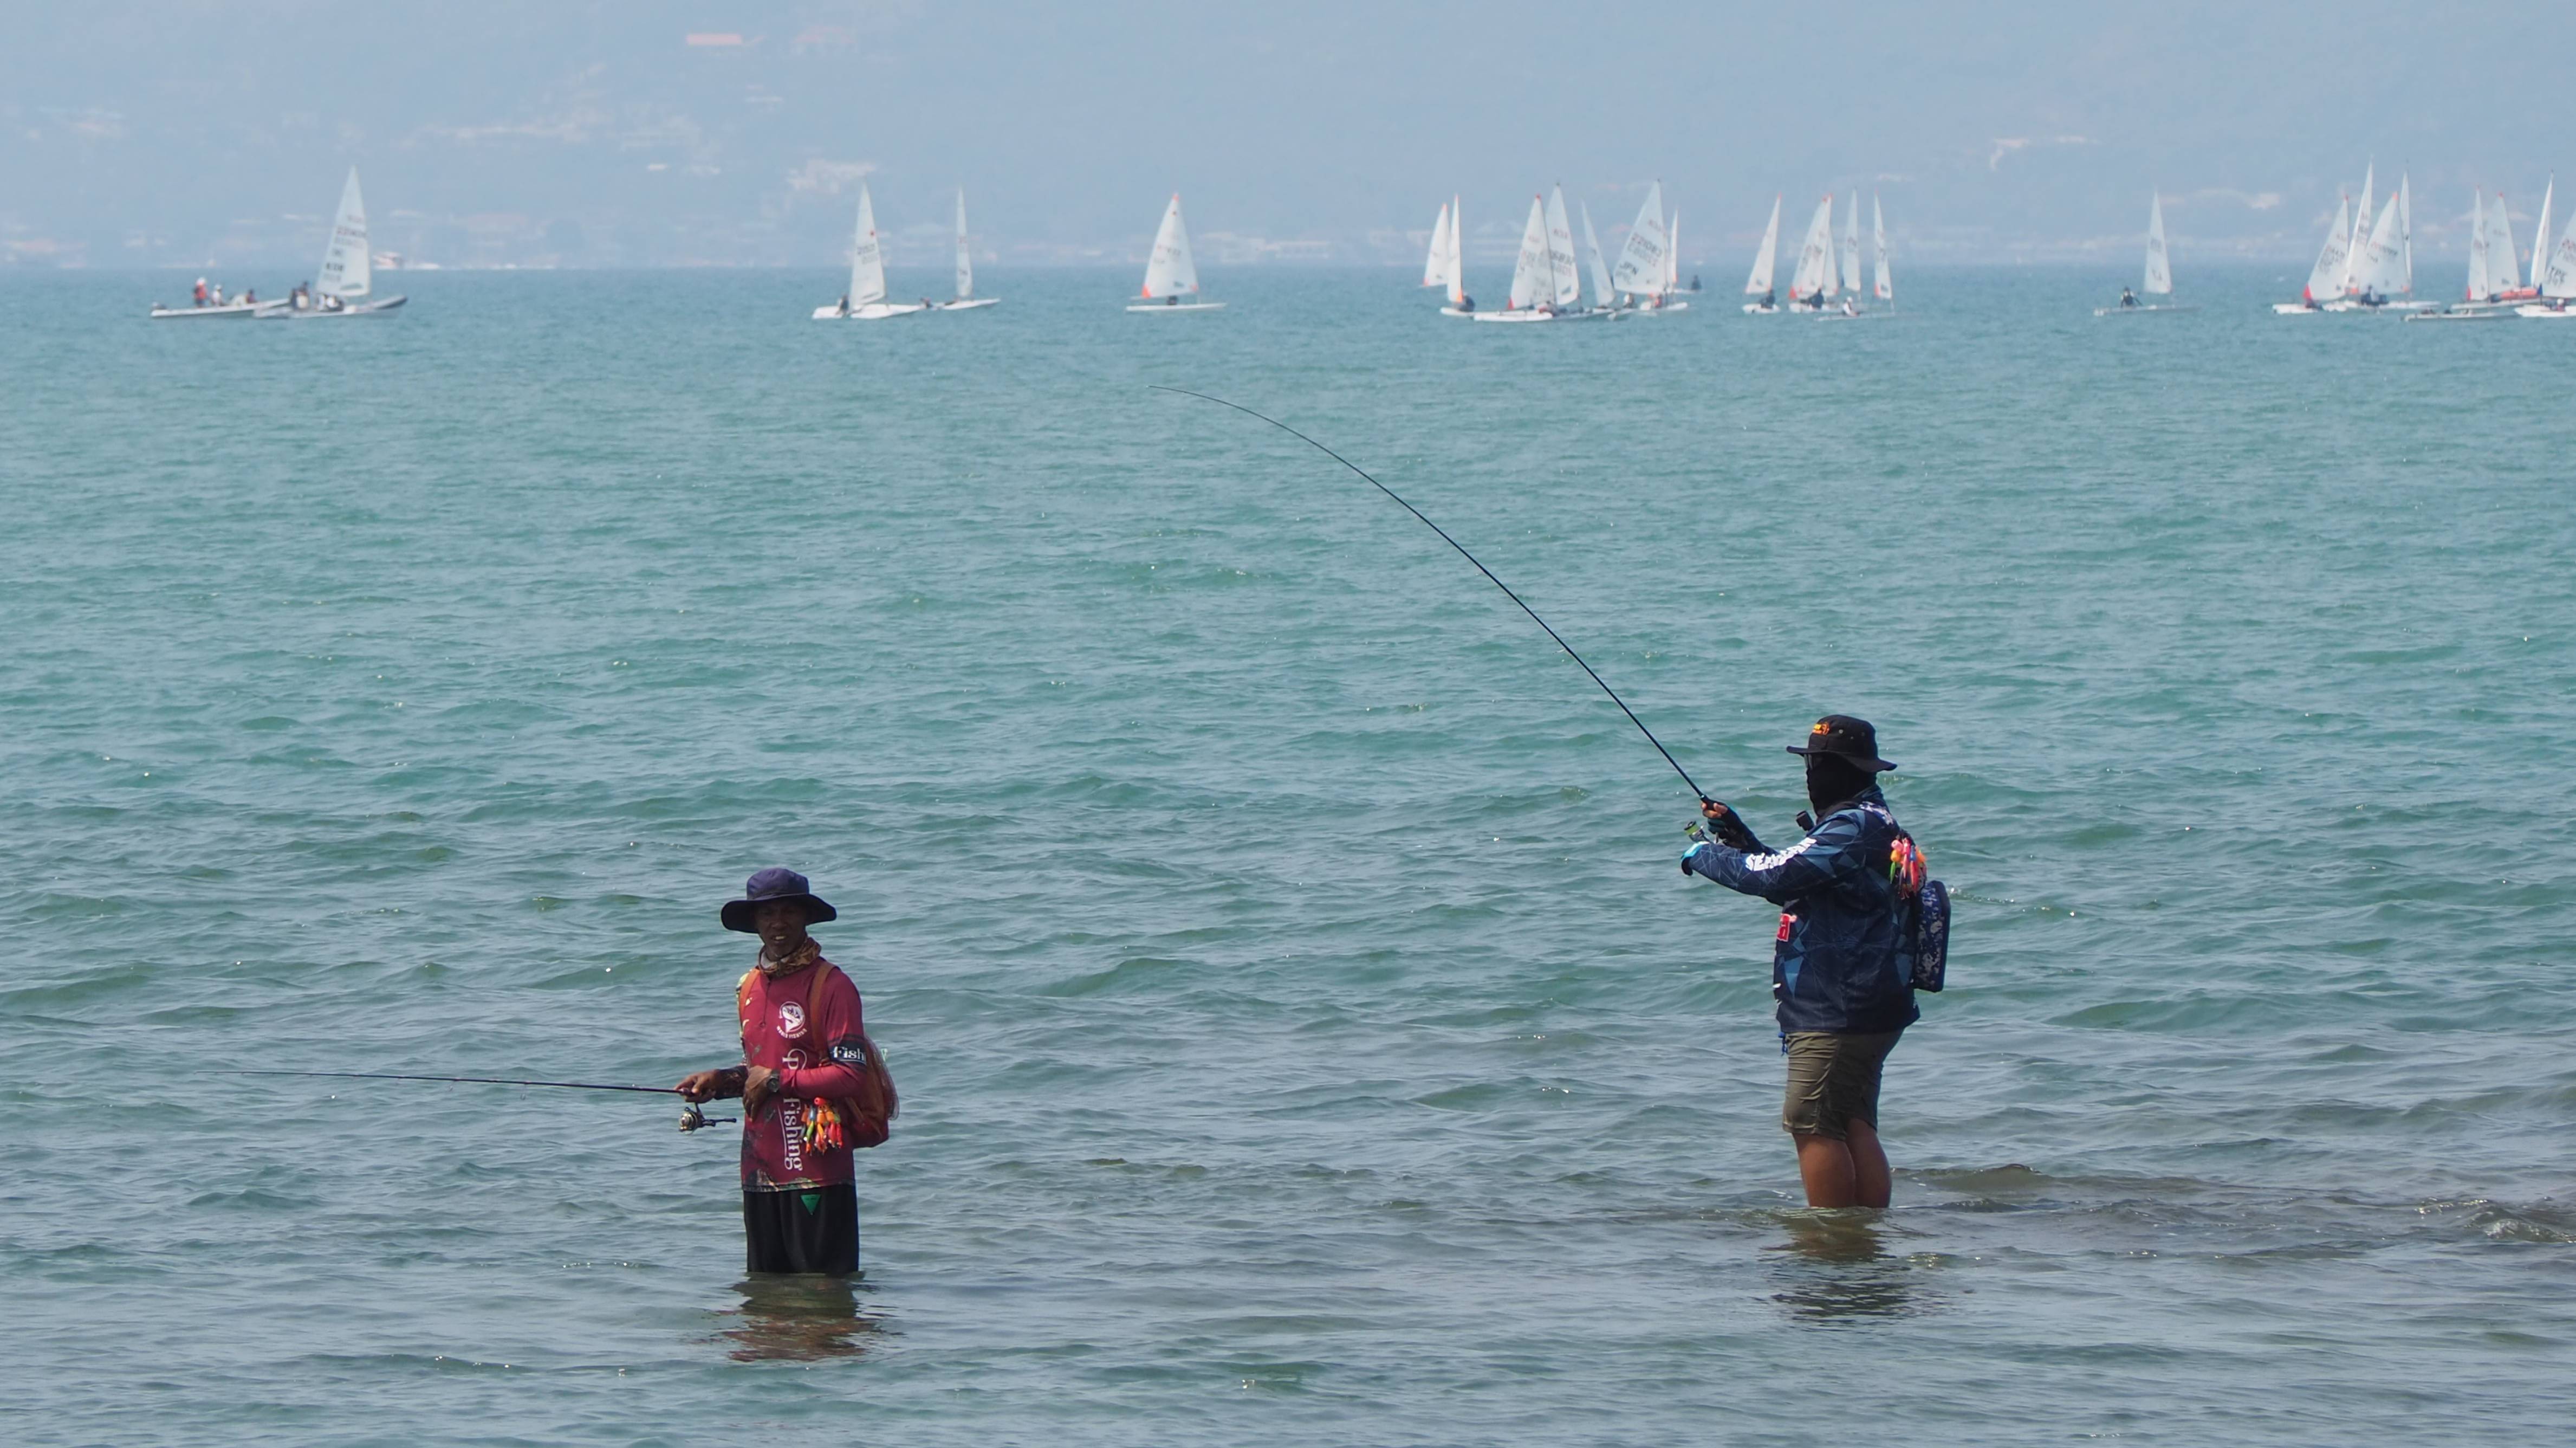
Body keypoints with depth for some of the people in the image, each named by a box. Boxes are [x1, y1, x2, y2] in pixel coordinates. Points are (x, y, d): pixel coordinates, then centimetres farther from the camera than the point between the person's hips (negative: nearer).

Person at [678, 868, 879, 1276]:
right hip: (762, 1168, 8)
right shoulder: (750, 987, 14)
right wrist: (722, 1080, 6)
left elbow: (852, 1077, -16)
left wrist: (776, 1080, -13)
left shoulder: (831, 986, -10)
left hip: (817, 1167, -8)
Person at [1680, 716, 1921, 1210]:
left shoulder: (1854, 830, -17)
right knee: (1854, 1126, 11)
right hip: (1867, 1012, 11)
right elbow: (1796, 885, 25)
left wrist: (1706, 857, -9)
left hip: (1836, 1017, -11)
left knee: (1814, 1125, -8)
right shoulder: (1868, 825, 18)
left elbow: (1776, 876, -24)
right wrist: (1738, 837, 15)